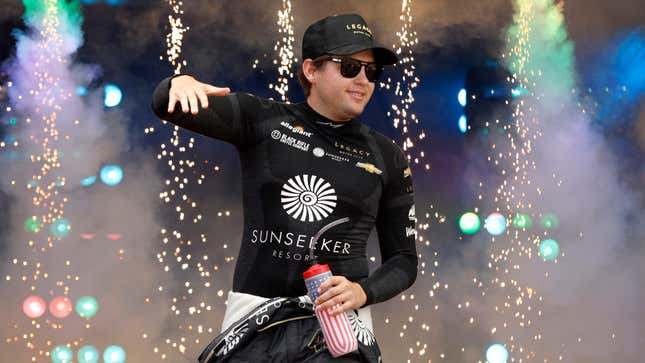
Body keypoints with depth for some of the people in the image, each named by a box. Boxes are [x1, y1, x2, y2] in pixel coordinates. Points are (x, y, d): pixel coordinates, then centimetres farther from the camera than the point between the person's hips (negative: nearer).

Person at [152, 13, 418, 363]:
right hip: (254, 322, 0)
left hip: (338, 326, 0)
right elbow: (165, 105, -8)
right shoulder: (262, 120, 5)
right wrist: (180, 83, -31)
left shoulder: (386, 157, 8)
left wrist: (362, 292, -10)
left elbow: (404, 261, 11)